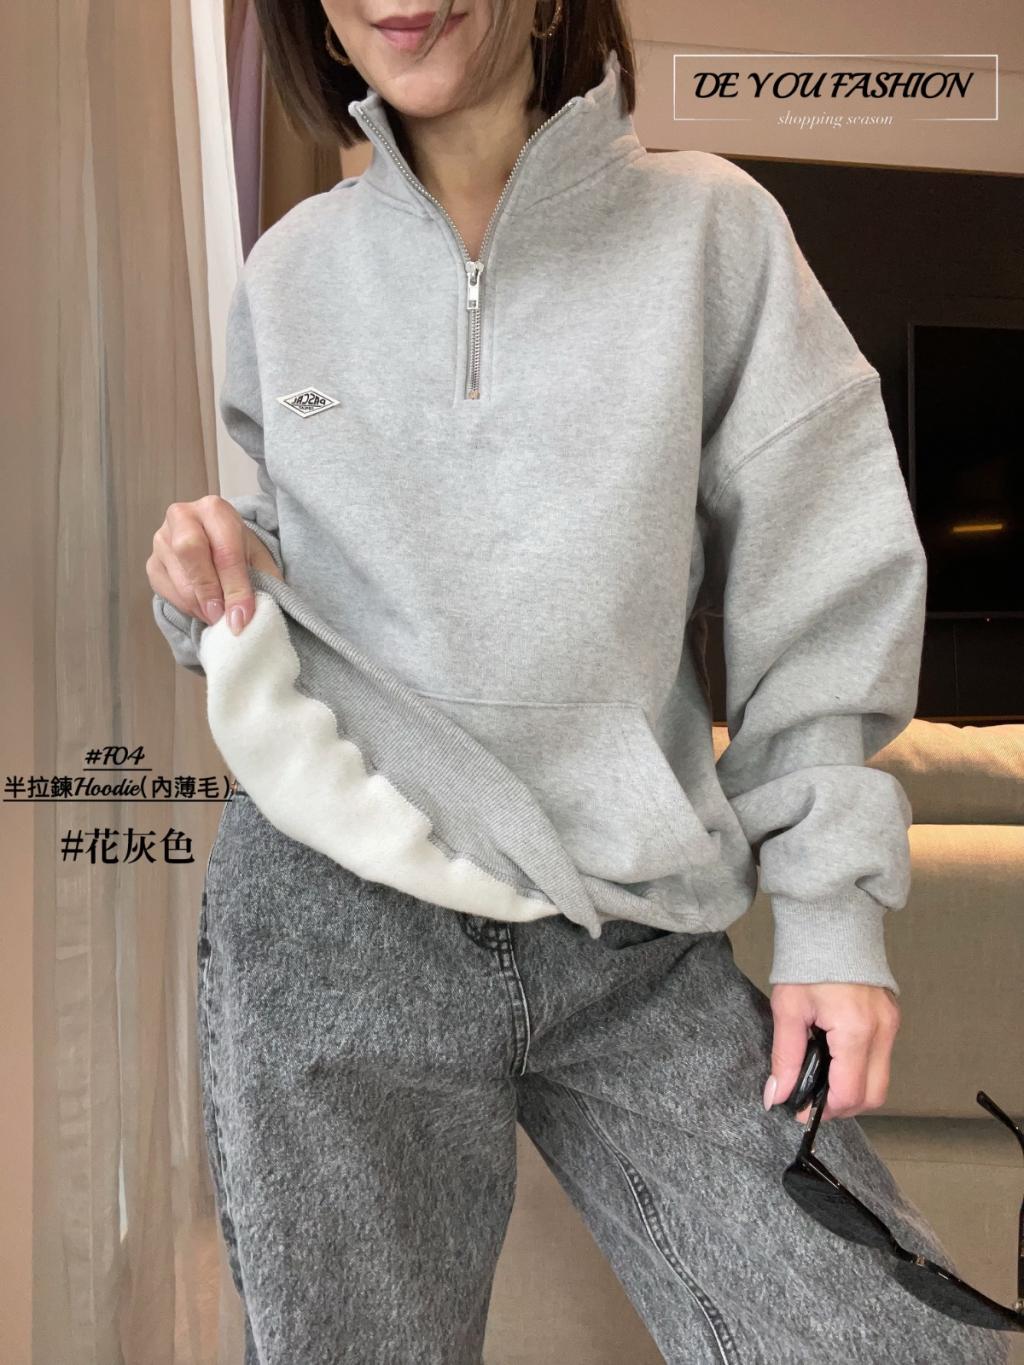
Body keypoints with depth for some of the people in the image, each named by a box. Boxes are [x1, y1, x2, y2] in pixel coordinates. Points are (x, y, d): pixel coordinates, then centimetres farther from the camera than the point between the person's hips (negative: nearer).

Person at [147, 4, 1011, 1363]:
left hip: (635, 943, 0)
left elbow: (821, 588, 2)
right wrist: (214, 573, -5)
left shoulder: (710, 227, 3)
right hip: (332, 915, 1)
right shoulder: (293, 266, 9)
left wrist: (831, 904, -3)